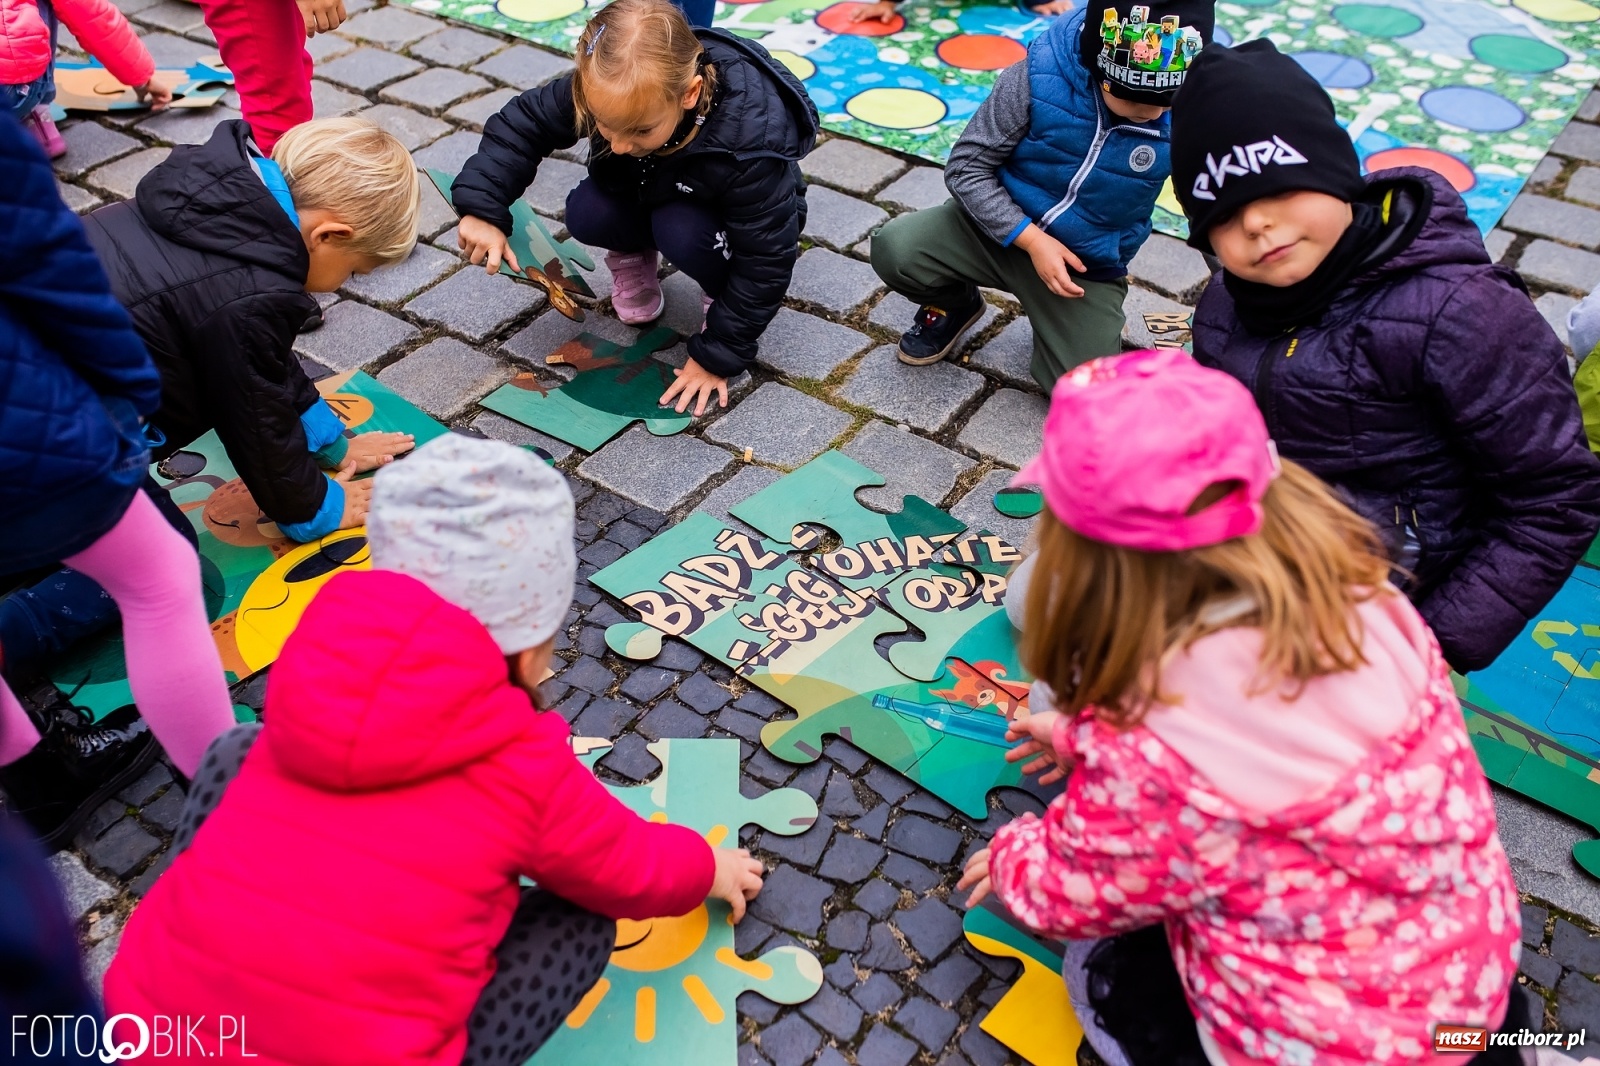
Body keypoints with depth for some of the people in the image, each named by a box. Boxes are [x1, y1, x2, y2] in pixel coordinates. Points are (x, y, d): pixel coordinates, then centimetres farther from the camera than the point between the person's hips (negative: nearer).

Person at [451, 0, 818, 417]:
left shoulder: (752, 143, -42)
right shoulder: (606, 92, -31)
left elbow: (765, 262, -32)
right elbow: (523, 124, -16)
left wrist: (716, 355, -28)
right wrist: (482, 207, -31)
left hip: (732, 222, -4)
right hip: (652, 193, 4)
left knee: (682, 232, -34)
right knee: (586, 213, -24)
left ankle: (722, 294, -3)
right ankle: (633, 258, 8)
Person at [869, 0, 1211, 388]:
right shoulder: (1041, 76, -23)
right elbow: (967, 167, -15)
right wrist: (1032, 240, -23)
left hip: (1087, 269, 1)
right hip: (999, 225, 0)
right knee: (895, 249, -25)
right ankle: (955, 304, 11)